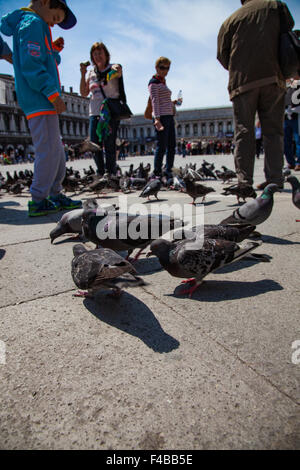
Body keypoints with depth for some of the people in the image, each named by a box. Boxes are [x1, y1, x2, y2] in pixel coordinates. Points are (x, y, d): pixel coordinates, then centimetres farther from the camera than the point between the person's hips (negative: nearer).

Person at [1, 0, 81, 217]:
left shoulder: (39, 26, 25)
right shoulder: (32, 23, -6)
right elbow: (31, 66, -17)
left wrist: (55, 50, 12)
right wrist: (54, 95, -18)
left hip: (45, 103, 11)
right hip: (39, 102, -11)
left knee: (56, 151, 11)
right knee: (48, 151, -12)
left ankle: (55, 195, 17)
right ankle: (38, 201, -7)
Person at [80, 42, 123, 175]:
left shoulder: (113, 68, 3)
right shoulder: (91, 73, 16)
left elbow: (118, 72, -22)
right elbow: (83, 93, 11)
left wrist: (117, 70, -46)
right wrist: (83, 75, -1)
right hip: (94, 113, 5)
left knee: (109, 145, -10)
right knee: (94, 145, 2)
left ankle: (111, 173, -4)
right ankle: (101, 173, 14)